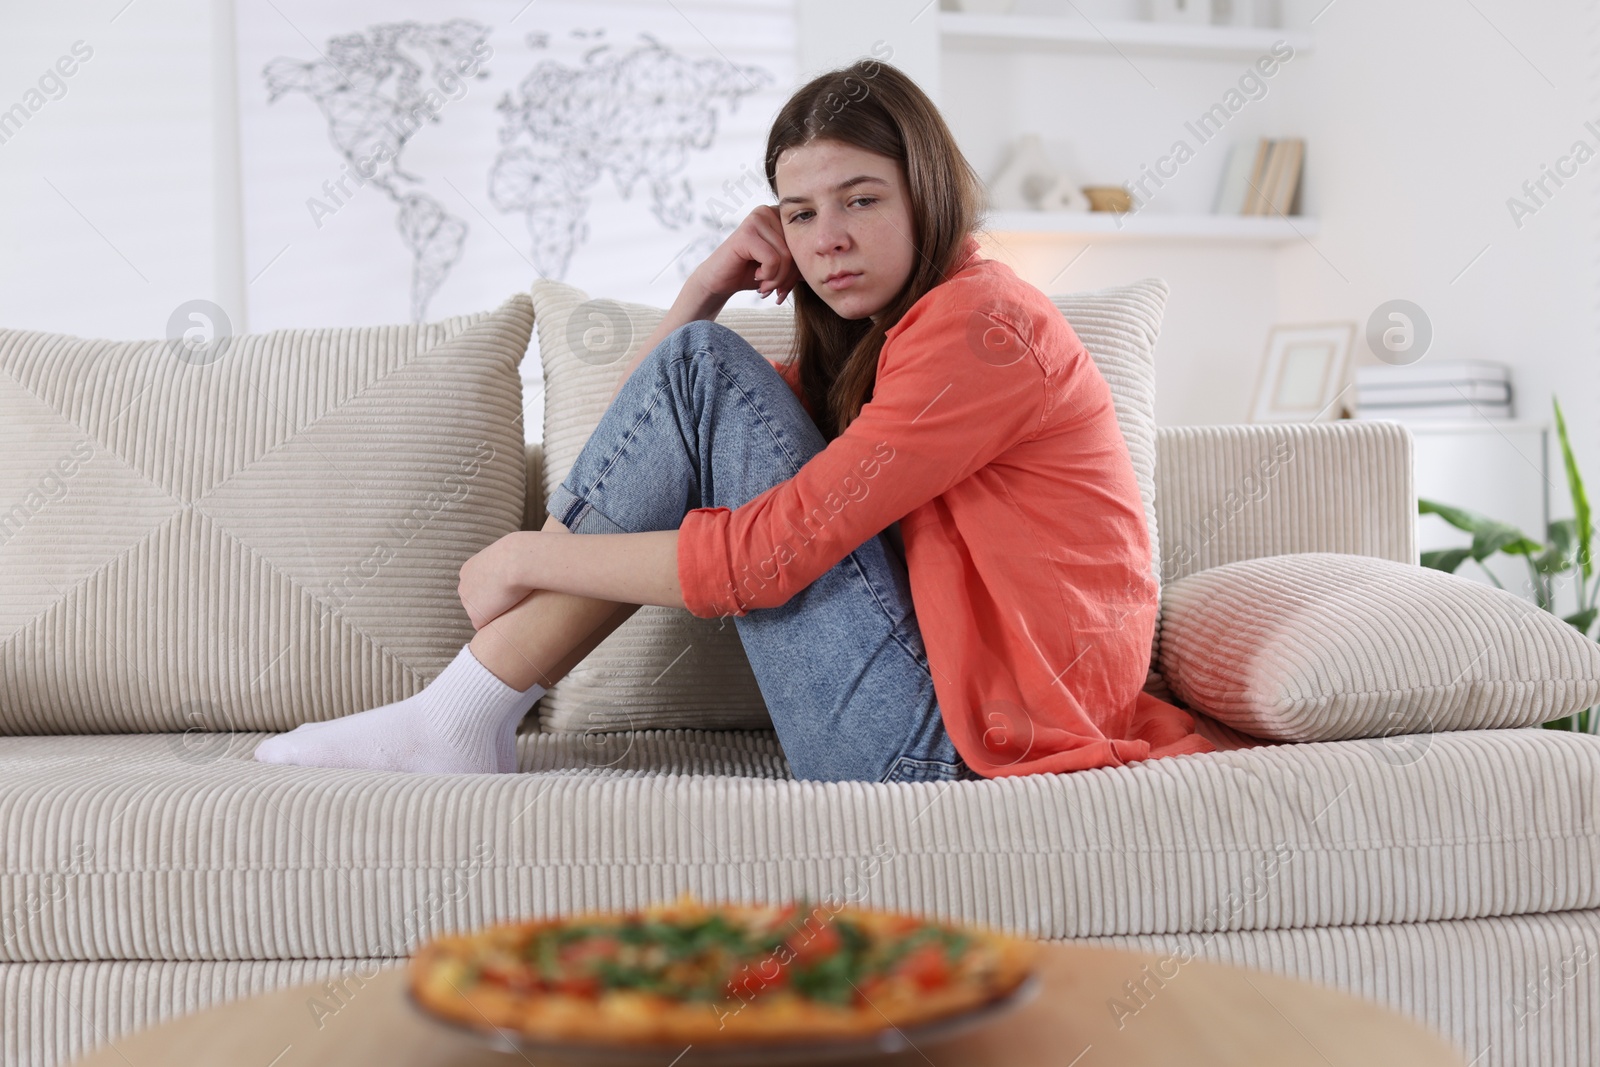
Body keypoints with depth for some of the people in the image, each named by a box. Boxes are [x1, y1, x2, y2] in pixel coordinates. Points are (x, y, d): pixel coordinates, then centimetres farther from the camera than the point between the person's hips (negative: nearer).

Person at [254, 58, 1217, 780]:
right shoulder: (874, 338, 18)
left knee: (700, 370, -11)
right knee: (695, 365, 7)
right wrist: (707, 290, 4)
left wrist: (530, 557, -9)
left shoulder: (980, 324, -12)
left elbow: (762, 555, -20)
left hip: (940, 742, -9)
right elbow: (641, 437, 19)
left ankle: (466, 716, -7)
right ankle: (468, 716, 2)